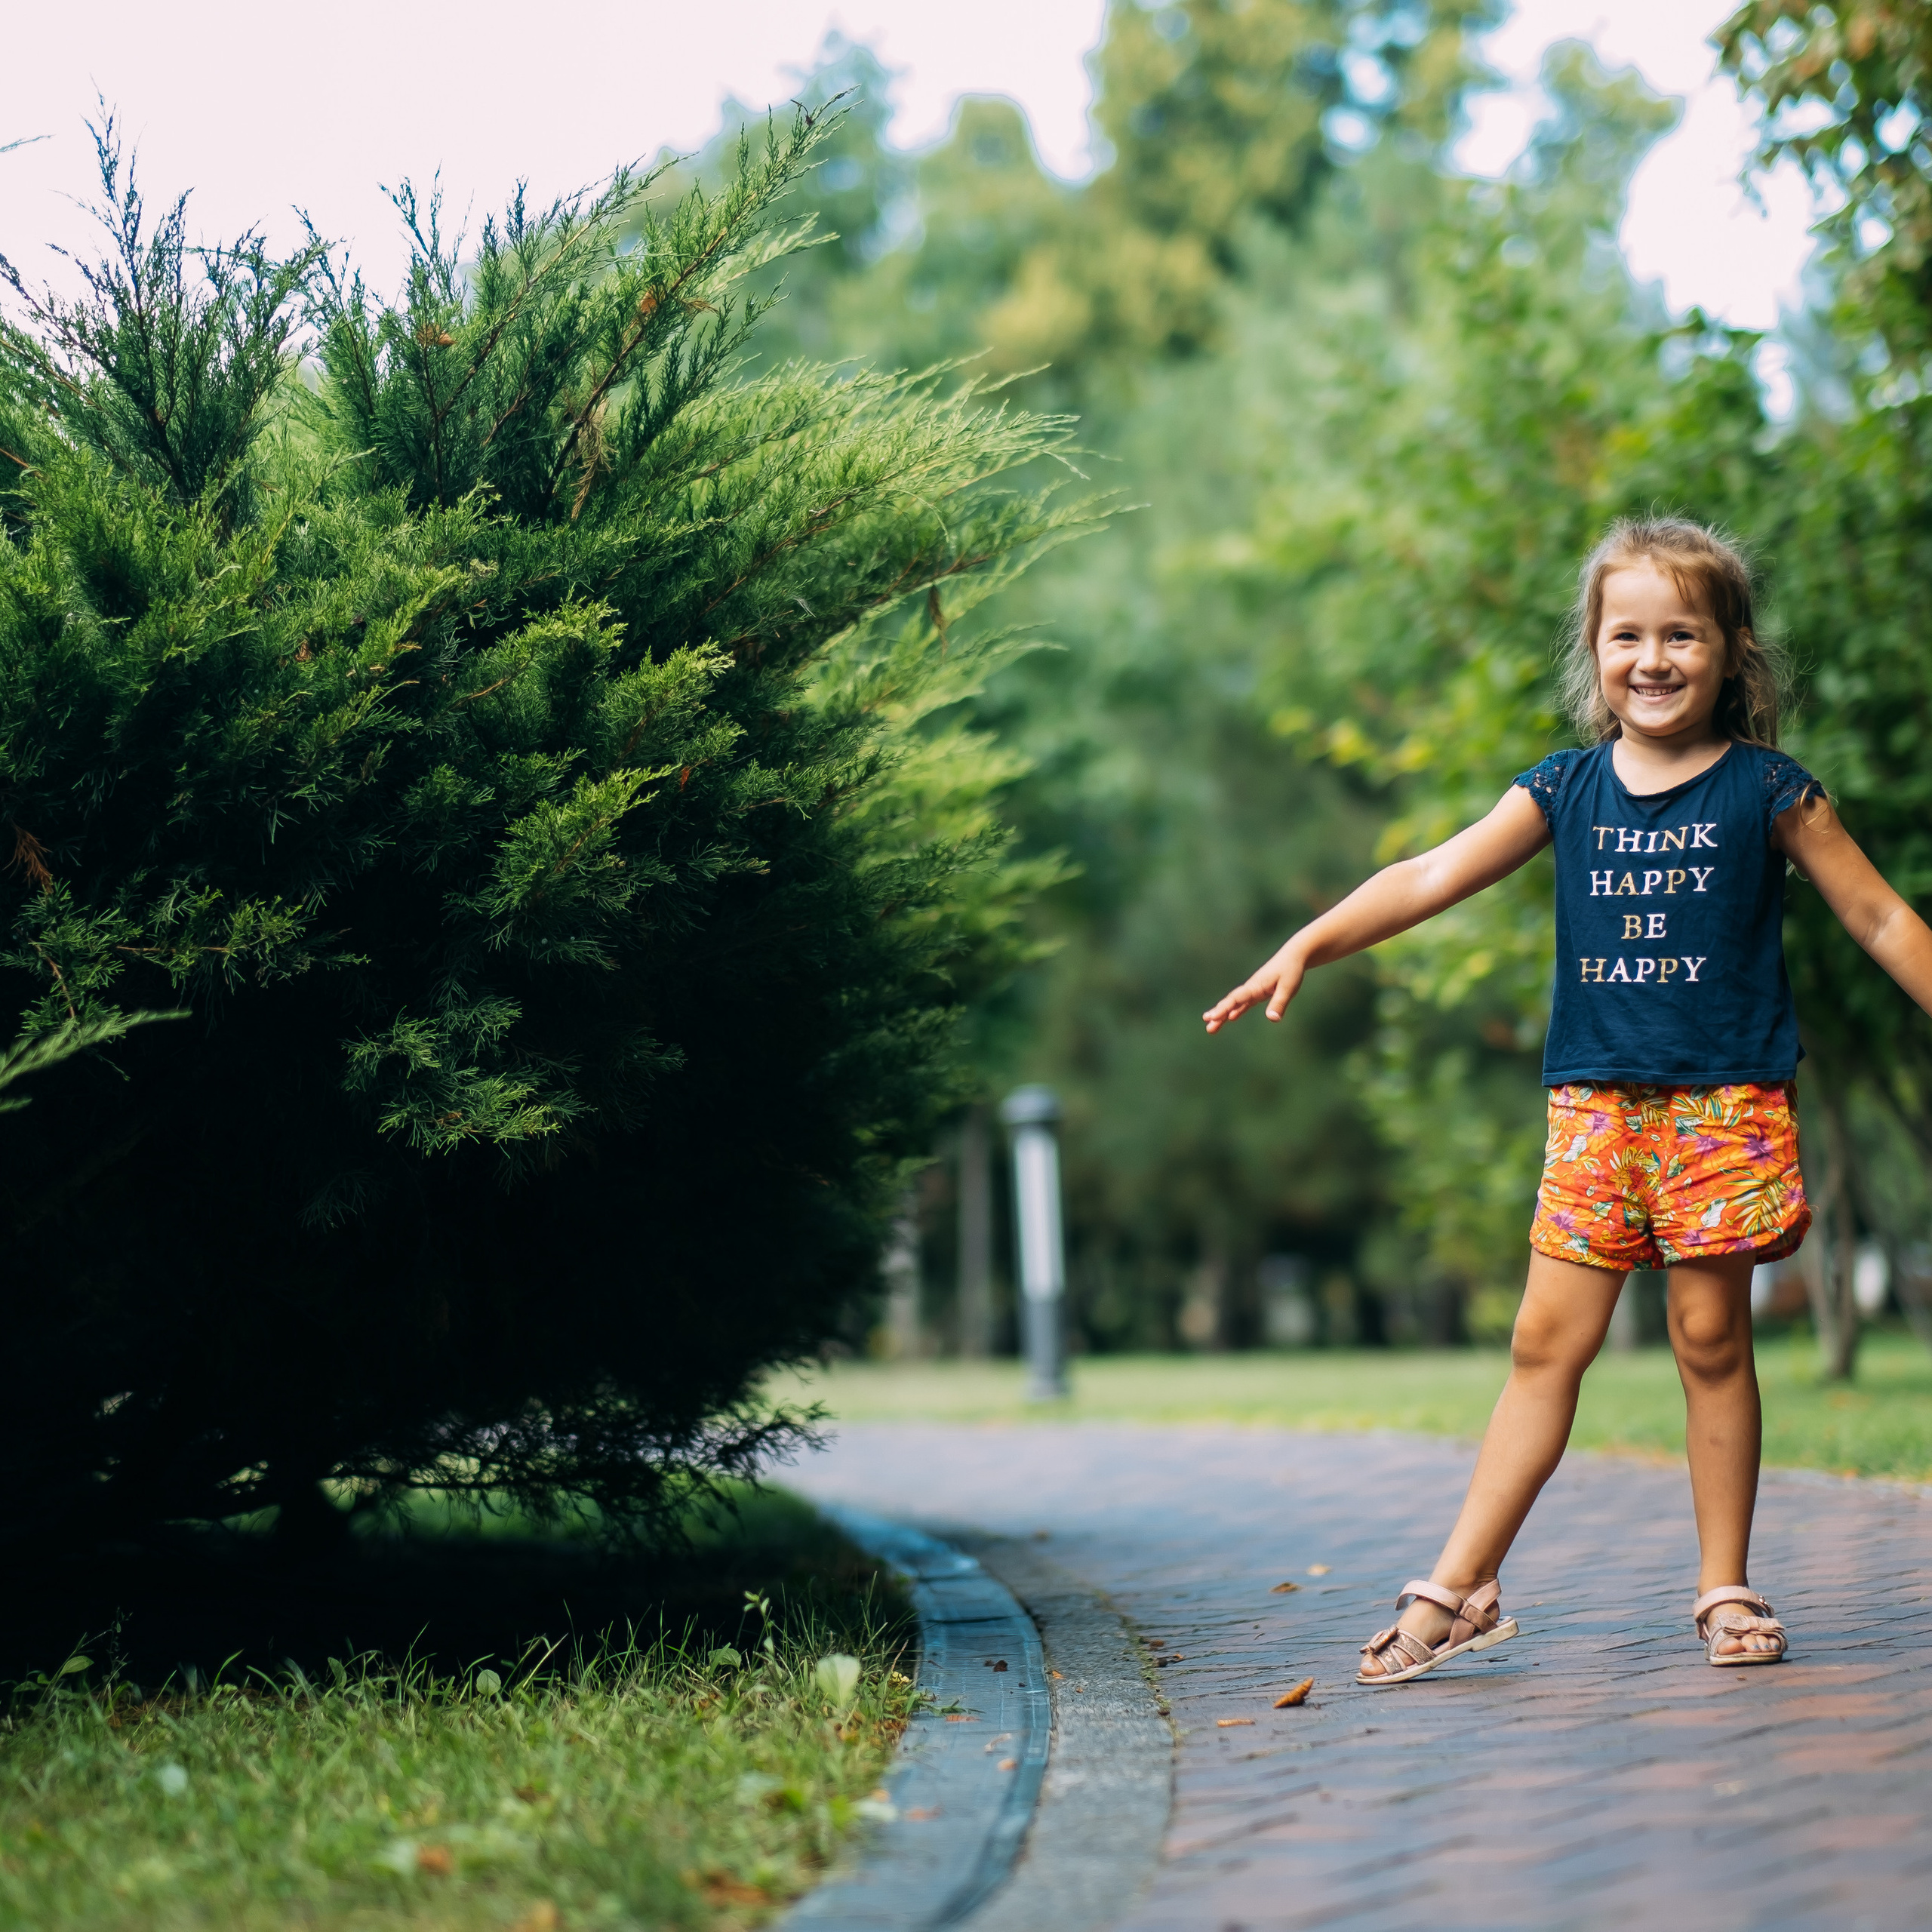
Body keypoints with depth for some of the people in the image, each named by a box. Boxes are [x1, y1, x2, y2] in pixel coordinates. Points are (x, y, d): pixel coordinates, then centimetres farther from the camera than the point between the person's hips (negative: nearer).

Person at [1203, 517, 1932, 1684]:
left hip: (1725, 1098, -2)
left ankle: (1727, 1589, 14)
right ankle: (1462, 1587, 5)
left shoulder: (1767, 788, 0)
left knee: (1712, 1336, 1)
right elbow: (1434, 877, 2)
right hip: (1595, 1099, 2)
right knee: (1548, 1341, 2)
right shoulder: (1570, 789, 6)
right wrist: (1308, 947, -7)